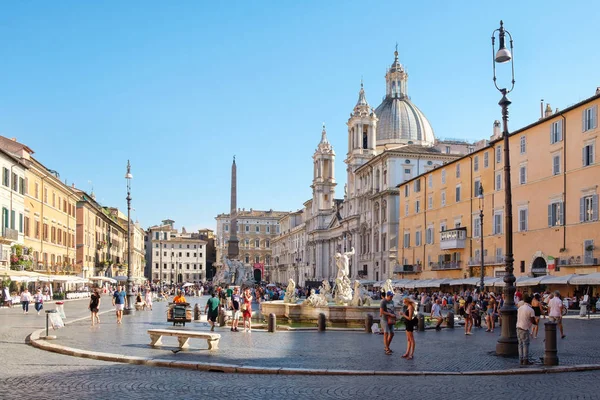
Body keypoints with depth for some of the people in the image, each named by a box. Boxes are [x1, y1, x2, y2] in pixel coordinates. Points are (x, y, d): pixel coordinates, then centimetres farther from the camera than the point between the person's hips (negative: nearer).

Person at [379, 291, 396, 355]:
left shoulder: (392, 301, 10)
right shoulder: (383, 302, -12)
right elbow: (381, 311, -17)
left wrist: (394, 314, -1)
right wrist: (390, 314, -19)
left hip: (390, 320, 7)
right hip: (385, 319, -7)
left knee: (392, 334, 8)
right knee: (386, 334, -11)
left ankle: (386, 347, 23)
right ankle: (387, 350, -10)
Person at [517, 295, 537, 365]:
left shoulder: (519, 308, 9)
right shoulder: (531, 310, -10)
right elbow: (533, 321, -10)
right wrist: (536, 323, 11)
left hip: (518, 327, 6)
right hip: (525, 328, -6)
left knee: (520, 344, 10)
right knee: (526, 344, -1)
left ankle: (521, 359, 11)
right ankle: (525, 360, -1)